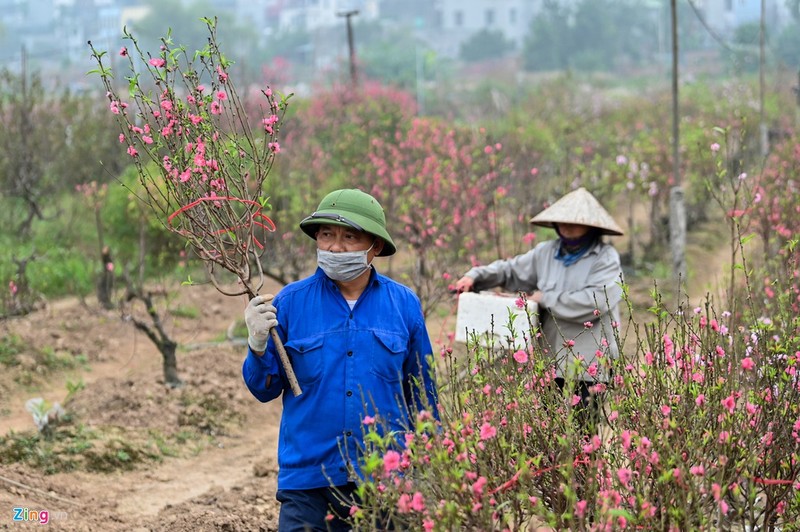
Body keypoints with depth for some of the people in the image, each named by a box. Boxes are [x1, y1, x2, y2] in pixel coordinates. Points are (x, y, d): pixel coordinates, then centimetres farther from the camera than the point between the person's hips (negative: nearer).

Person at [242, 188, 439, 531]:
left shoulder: (404, 304, 3)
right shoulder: (290, 302, 0)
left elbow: (423, 394, 11)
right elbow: (265, 389, 4)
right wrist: (258, 344, -15)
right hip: (308, 481, -1)